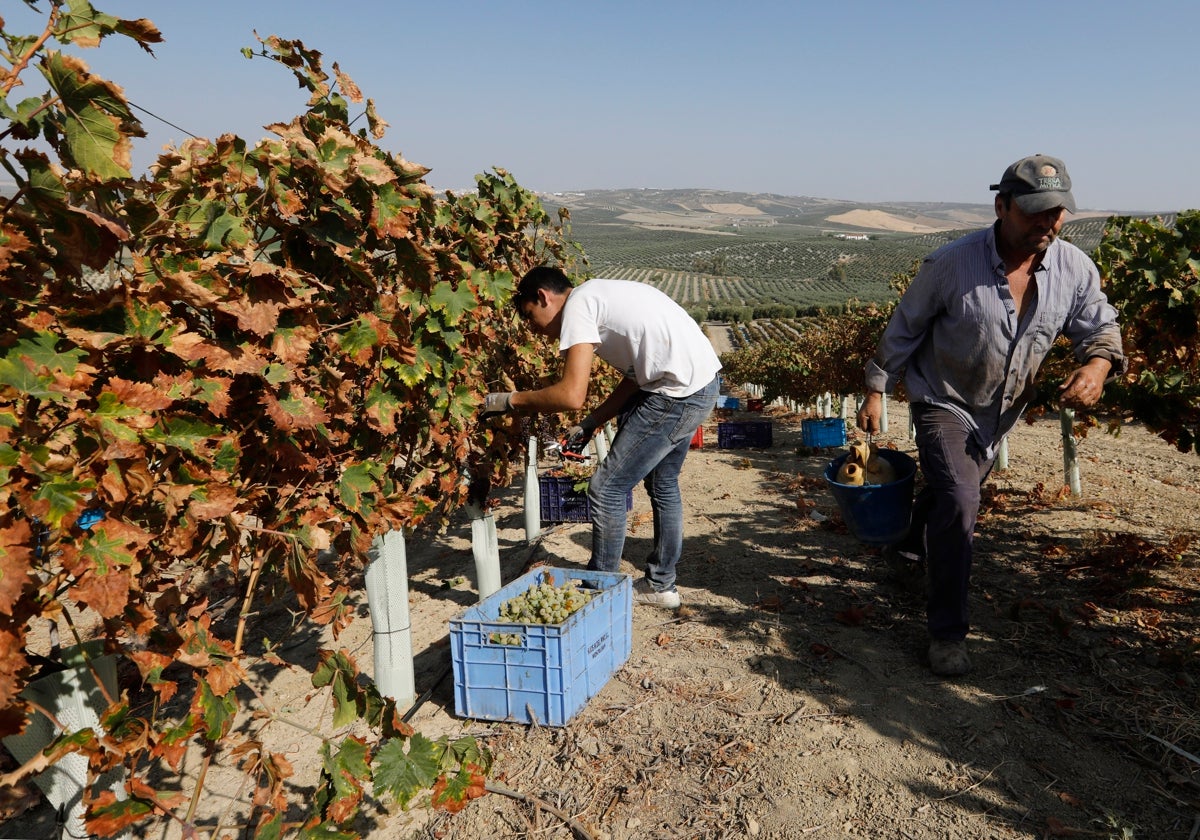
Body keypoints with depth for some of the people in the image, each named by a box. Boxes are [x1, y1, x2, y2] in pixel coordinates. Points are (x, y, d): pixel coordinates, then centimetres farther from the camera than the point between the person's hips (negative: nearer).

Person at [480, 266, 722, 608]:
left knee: (607, 488, 0)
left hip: (679, 394, -10)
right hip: (704, 384, 10)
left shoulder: (577, 304, -9)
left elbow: (572, 396, -19)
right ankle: (661, 584, 38)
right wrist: (590, 424, 14)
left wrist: (509, 400, -6)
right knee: (662, 482, 24)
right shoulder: (600, 296, 19)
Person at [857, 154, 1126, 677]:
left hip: (1001, 412, 5)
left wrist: (1097, 365, -26)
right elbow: (904, 328, -12)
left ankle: (909, 549, 56)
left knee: (950, 489, 24)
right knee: (957, 500, -20)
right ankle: (946, 632, -8)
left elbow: (1100, 327, -2)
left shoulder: (1074, 269, -12)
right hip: (943, 401, -5)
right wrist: (875, 390, -9)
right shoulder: (952, 264, -23)